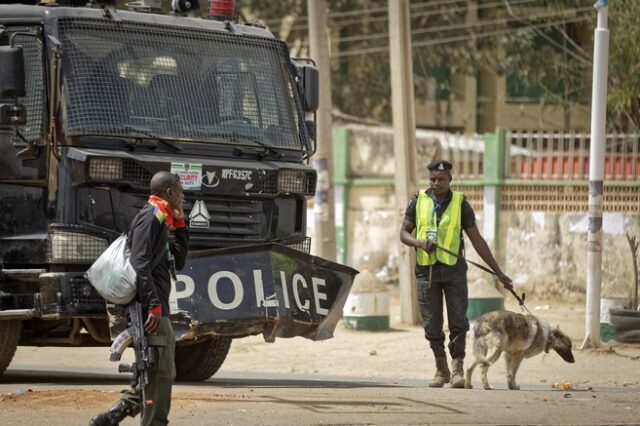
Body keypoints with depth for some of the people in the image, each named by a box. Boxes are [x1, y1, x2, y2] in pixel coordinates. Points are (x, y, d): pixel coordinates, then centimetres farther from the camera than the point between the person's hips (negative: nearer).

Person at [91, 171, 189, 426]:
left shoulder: (160, 221, 22)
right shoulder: (150, 217, -9)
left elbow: (178, 261, 28)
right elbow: (140, 263, -20)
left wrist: (179, 224, 20)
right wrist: (154, 305, -26)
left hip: (157, 308, 10)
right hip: (151, 309, -10)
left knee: (158, 373, 11)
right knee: (161, 373, -10)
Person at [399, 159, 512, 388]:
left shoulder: (460, 204, 1)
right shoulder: (418, 201, 4)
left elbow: (477, 240, 3)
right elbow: (404, 233, 7)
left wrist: (499, 273, 0)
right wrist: (419, 242, -16)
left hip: (453, 269, -1)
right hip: (426, 269, 1)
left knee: (458, 321, -8)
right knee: (432, 325, 3)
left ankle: (457, 369, -5)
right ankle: (441, 370, 16)